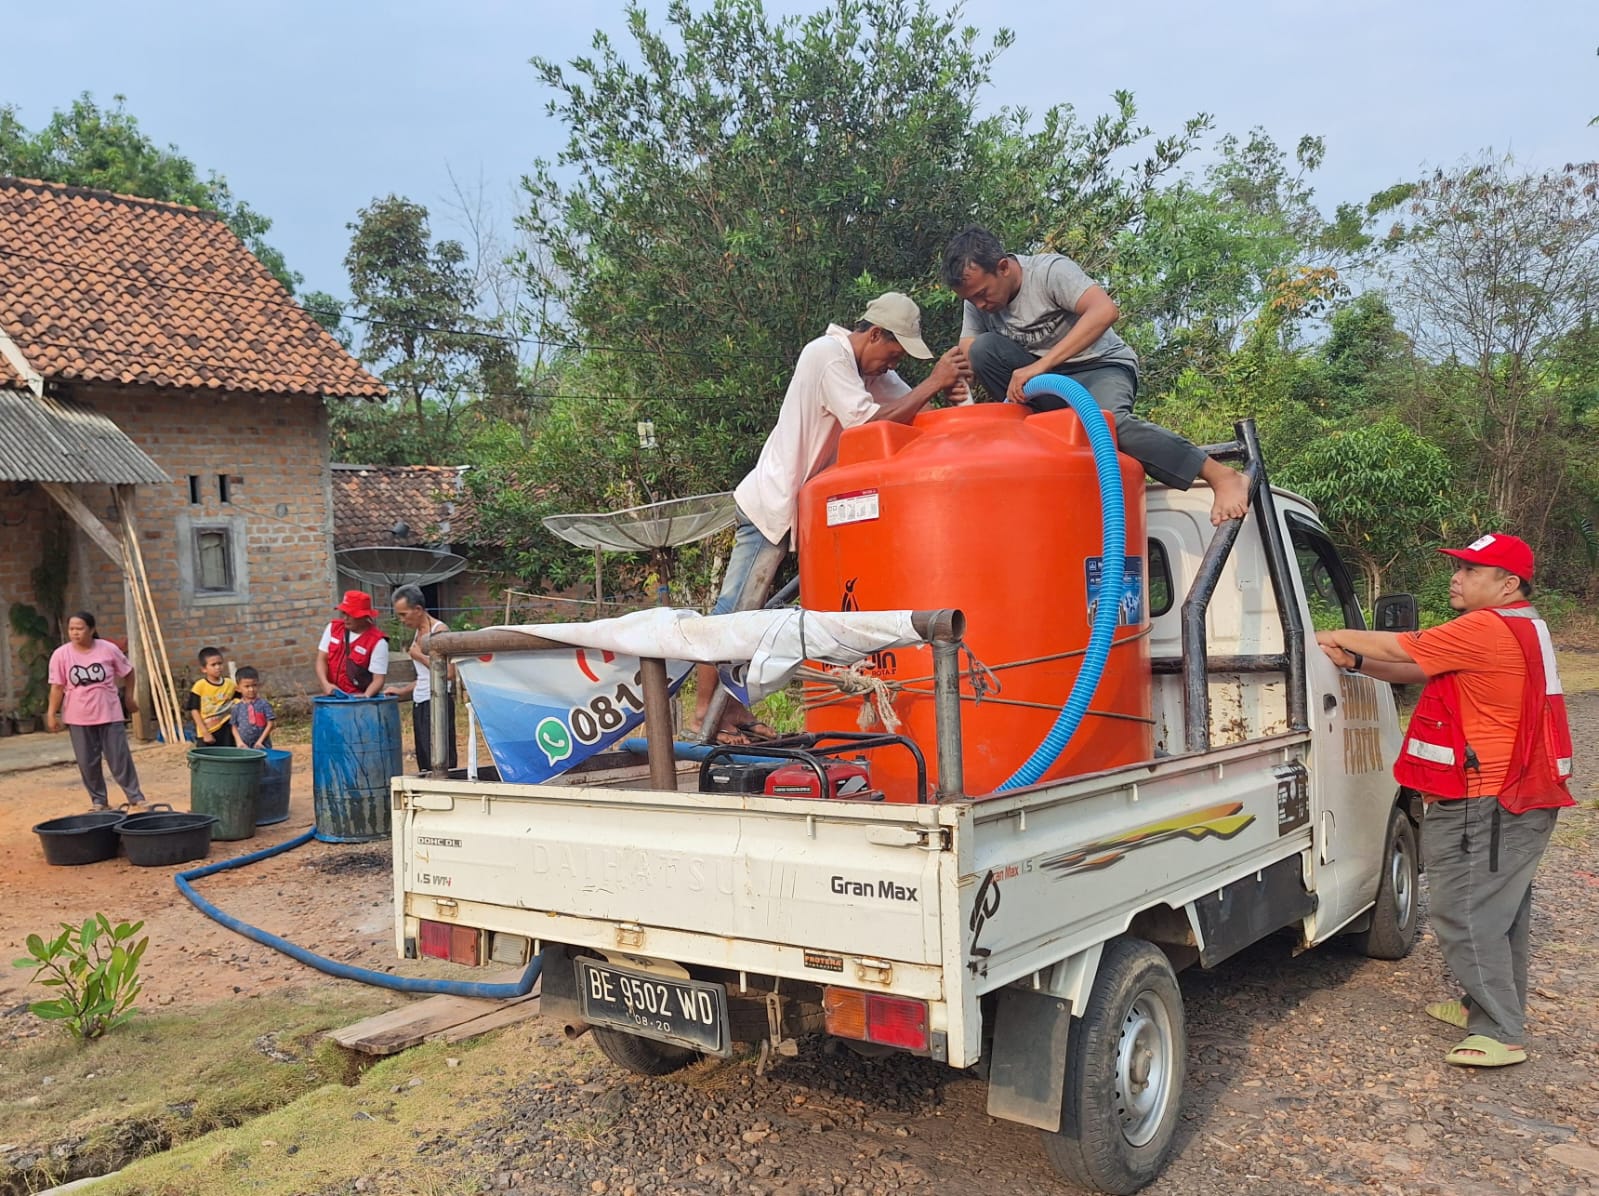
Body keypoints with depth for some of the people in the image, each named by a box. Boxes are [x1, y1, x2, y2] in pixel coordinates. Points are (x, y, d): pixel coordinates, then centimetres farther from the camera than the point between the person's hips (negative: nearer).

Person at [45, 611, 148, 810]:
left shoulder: (108, 649, -7)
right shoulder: (61, 654, -6)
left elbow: (128, 672, 6)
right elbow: (57, 687, -4)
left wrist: (129, 698, 10)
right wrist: (52, 714, -5)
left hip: (109, 715, -1)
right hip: (78, 718, 1)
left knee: (120, 759, 1)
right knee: (87, 763, 7)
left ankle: (136, 798, 10)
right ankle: (98, 802, 20)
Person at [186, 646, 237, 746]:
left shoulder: (230, 684, 0)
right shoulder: (199, 686, -9)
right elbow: (195, 711, -8)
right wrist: (205, 733, -11)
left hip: (225, 731, 3)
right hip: (206, 732, -2)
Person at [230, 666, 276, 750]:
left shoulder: (264, 704, -5)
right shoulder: (237, 707, 4)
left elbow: (270, 724, -5)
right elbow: (234, 727, 7)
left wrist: (260, 741, -9)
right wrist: (240, 742, -6)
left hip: (262, 746, -3)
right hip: (244, 747, 3)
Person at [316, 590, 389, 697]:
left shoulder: (378, 642, -11)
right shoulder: (332, 628, 5)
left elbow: (378, 679, -11)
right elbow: (321, 659, 6)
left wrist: (366, 696, -28)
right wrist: (325, 683, -10)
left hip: (358, 699, -4)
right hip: (332, 697, 4)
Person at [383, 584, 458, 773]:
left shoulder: (440, 630, -10)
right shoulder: (418, 632, 16)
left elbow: (449, 673, -21)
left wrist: (420, 656, -12)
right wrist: (403, 690, 15)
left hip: (436, 702, -9)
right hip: (420, 703, 9)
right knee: (425, 764, 9)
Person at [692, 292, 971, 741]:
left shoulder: (869, 368, 12)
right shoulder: (829, 354, -17)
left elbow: (913, 413, 6)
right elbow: (869, 423, -26)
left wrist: (946, 387, -11)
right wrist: (933, 383, -22)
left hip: (809, 506, 9)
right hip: (773, 502, -9)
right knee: (736, 609, -6)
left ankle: (731, 707, 10)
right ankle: (704, 710, 0)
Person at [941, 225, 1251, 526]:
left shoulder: (1050, 270, -20)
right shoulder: (978, 301, -2)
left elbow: (1105, 310, -35)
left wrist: (1040, 365, -41)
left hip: (1101, 367, -5)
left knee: (1105, 420, -38)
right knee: (984, 349, -19)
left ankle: (1222, 476, -27)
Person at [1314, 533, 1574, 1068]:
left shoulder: (1487, 629, -20)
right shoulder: (1518, 630, 15)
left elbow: (1400, 649, -14)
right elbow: (1417, 669, 11)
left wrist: (1336, 637, 2)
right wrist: (1354, 661, -1)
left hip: (1484, 809, -11)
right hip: (1518, 800, 11)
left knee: (1467, 917, -5)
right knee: (1498, 912, 20)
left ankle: (1501, 1034, 0)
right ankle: (1492, 1007, 33)